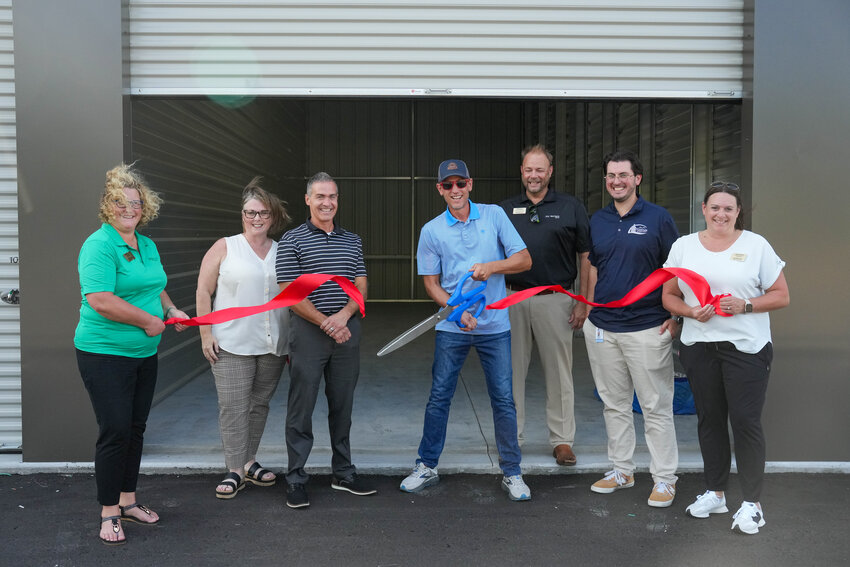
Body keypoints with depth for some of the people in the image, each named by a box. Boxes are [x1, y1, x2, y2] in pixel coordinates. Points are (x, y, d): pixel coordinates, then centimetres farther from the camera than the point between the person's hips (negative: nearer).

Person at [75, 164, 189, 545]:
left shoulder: (147, 245, 11)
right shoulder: (99, 245, -15)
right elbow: (101, 301, -26)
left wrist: (171, 309, 9)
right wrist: (149, 321, -17)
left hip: (144, 353, 8)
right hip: (105, 354, -8)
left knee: (135, 428, 15)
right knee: (115, 431, -4)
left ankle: (128, 501, 29)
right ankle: (108, 513, 11)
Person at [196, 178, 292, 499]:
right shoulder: (225, 248, 2)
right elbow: (203, 293, 0)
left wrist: (292, 342, 10)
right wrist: (205, 333, -7)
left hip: (272, 345, 3)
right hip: (231, 344, -3)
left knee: (260, 404, 11)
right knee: (233, 406, -3)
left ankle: (249, 462, 25)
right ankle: (235, 471, 5)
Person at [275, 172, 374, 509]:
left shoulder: (352, 241, 12)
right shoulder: (292, 241, -2)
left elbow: (361, 288, 8)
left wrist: (343, 316, -11)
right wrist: (325, 323, -14)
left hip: (346, 331, 4)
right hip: (308, 332, -4)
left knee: (343, 406, 12)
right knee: (301, 408, 1)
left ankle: (343, 473, 24)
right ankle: (296, 479, 11)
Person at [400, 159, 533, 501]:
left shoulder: (494, 215, 1)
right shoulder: (432, 231, 1)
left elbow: (524, 260, 1)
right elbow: (431, 284, 3)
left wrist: (492, 266, -17)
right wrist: (458, 311, -13)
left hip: (494, 325, 0)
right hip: (451, 328, 0)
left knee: (503, 399, 3)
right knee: (439, 397, 5)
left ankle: (512, 473, 17)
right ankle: (427, 466, 21)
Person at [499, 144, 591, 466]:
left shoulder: (571, 208, 3)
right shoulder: (506, 209, 10)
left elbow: (586, 258, 3)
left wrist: (583, 303, -3)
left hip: (554, 300, -2)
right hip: (512, 299, 2)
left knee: (559, 373, 4)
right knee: (511, 371, 8)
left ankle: (562, 440, 16)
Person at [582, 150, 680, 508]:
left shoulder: (658, 218, -3)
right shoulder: (597, 221, 10)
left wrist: (675, 315, -6)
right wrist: (589, 311, 11)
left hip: (647, 327, -4)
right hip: (602, 328, 5)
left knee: (656, 406, 2)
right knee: (614, 404, 13)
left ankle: (664, 478, 13)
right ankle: (621, 470, 26)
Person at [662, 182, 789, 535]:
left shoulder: (756, 245, 0)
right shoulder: (684, 246, 7)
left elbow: (781, 296, 0)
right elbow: (669, 297, 9)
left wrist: (744, 305, -16)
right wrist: (691, 312, -11)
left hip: (747, 347, -3)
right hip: (699, 346, 3)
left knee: (745, 421, -4)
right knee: (709, 419, 11)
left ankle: (752, 503, 8)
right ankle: (715, 492, 26)